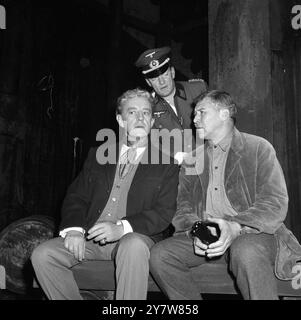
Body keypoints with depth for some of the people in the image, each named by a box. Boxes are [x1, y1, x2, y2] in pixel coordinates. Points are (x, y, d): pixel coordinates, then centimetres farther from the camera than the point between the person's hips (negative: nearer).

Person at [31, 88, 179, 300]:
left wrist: (122, 228, -20)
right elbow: (76, 196, 13)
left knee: (133, 246, -37)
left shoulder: (166, 162, 5)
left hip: (135, 237, -3)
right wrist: (74, 228, -8)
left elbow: (164, 212, -5)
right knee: (42, 255, -17)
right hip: (90, 236, 4)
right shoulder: (98, 155, 16)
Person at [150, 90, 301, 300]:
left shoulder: (259, 148, 3)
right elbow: (183, 205, 10)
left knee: (246, 252, -37)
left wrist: (236, 227, -24)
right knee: (159, 255, -17)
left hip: (252, 233, -4)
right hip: (203, 237, 5)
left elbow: (276, 203, -8)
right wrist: (195, 229, -13)